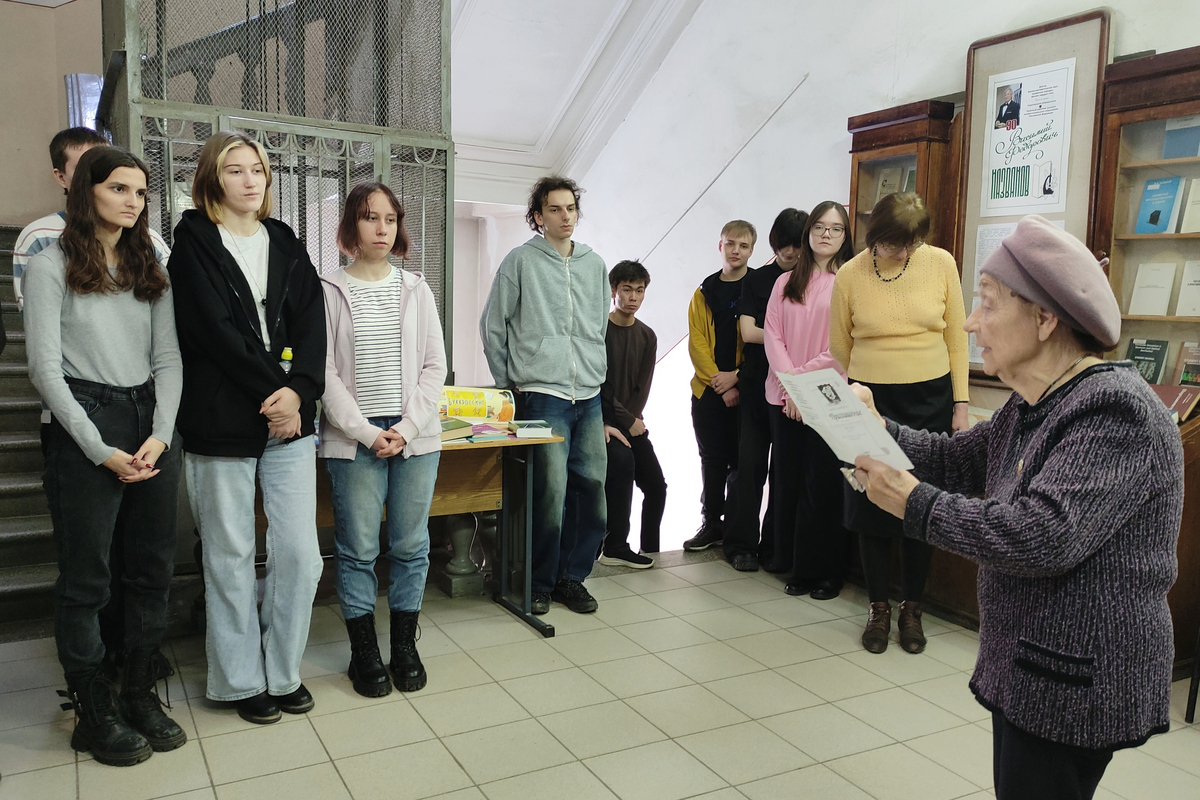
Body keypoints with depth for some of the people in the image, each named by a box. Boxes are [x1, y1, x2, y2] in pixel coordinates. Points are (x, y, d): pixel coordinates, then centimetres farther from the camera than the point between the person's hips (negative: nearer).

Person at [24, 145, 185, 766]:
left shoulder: (150, 269, 13)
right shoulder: (51, 267, -1)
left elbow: (168, 358, 8)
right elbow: (46, 369, -6)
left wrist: (161, 434, -6)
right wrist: (102, 450, -12)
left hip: (153, 424, 5)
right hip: (84, 425, -5)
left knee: (153, 569, 9)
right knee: (85, 579, 3)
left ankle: (141, 695, 24)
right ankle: (94, 715, 17)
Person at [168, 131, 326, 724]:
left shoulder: (285, 244, 15)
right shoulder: (194, 243, 2)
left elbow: (311, 322, 3)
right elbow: (214, 329, -10)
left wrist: (299, 389, -12)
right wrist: (270, 391, -13)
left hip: (290, 419, 4)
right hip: (221, 424, -3)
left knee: (300, 554, 3)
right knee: (231, 558, 6)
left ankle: (284, 673, 21)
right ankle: (242, 680, 22)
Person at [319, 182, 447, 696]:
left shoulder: (416, 289, 9)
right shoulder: (330, 291, 1)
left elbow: (435, 365, 5)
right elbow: (325, 372, -4)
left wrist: (406, 428, -7)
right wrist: (367, 433, -13)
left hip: (415, 437, 3)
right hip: (353, 440, -2)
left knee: (411, 547, 8)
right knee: (358, 550, 4)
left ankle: (405, 644, 23)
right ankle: (364, 651, 19)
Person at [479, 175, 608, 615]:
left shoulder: (595, 265, 14)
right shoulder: (520, 261, 0)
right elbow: (492, 326, 3)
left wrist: (595, 371, 16)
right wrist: (509, 383, 3)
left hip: (590, 396, 5)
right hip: (542, 395, -5)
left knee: (592, 487, 5)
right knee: (551, 491, -9)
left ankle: (572, 576, 20)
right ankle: (540, 583, 9)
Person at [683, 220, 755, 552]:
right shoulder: (704, 293, 9)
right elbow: (697, 343, 2)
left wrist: (736, 377, -13)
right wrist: (718, 381, -9)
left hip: (744, 391, -3)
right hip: (708, 390, 3)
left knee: (739, 463, 2)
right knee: (712, 461, 9)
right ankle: (711, 525, 20)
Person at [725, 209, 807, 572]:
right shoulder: (756, 279, 8)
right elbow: (748, 332, 0)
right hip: (757, 382, 0)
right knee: (751, 463, 1)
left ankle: (774, 546, 14)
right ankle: (742, 543, 10)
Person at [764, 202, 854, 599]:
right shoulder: (786, 283, 14)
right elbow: (772, 335, 4)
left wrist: (804, 377, -10)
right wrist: (791, 387, -8)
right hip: (784, 399, 4)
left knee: (823, 486, -1)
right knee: (789, 482, 7)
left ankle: (827, 571, 11)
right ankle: (798, 566, 18)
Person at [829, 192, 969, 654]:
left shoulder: (940, 264, -2)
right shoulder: (850, 275, -5)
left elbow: (956, 338, 4)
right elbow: (839, 350, 6)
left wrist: (960, 403, 1)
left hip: (931, 400, 1)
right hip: (870, 401, -1)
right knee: (871, 507, 5)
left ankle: (912, 608, 24)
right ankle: (879, 608, 22)